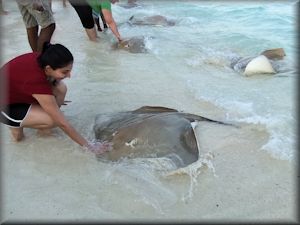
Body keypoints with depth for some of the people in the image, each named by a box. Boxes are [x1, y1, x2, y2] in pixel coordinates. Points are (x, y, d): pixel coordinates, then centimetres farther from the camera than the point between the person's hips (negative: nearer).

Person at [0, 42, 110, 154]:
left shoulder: (41, 59, -21)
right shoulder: (37, 82, -40)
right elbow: (62, 123, -33)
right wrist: (88, 145, -25)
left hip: (15, 88, 7)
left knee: (60, 89, -13)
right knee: (54, 120, -25)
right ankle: (16, 125, 4)